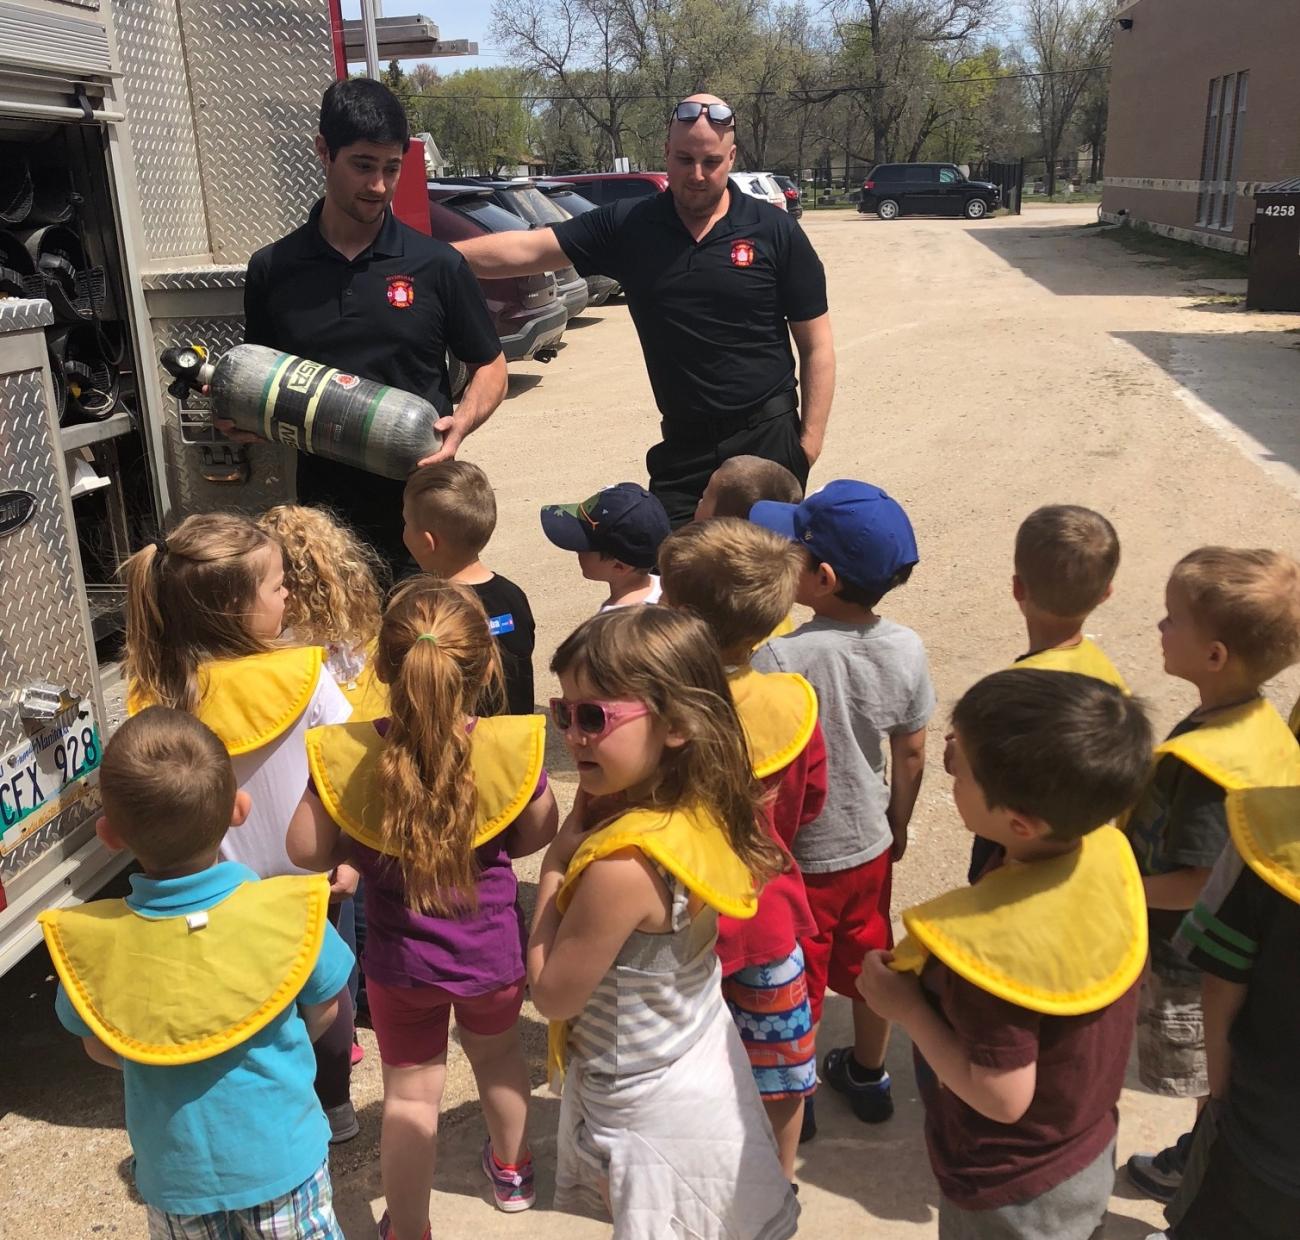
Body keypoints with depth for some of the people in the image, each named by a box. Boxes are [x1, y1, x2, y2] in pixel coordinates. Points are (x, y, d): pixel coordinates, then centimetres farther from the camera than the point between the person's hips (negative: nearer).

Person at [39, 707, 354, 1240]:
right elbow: (322, 1011, -7)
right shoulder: (289, 913, -25)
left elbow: (100, 1049, -3)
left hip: (174, 1170, 2)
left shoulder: (91, 942, -21)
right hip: (279, 1156, -1)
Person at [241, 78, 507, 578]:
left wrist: (461, 422, -13)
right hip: (323, 506, 1)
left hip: (422, 504, -1)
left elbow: (490, 367, 6)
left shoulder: (437, 265, -2)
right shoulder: (272, 269, 3)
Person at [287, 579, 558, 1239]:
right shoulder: (512, 748, -24)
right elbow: (538, 835, -7)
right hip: (493, 944, 2)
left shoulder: (345, 756, -23)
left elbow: (307, 850, -12)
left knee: (410, 1091, 18)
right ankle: (512, 1166, 55)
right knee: (497, 1049, 30)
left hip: (401, 955, -1)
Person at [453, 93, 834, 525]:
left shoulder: (775, 232, -4)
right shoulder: (629, 225, 0)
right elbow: (526, 249, -7)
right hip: (683, 442, 2)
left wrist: (810, 440, -8)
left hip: (768, 436, -1)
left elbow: (816, 345, -1)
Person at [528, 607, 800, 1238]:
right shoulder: (704, 810, -11)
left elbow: (553, 994, -20)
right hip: (706, 1063, 7)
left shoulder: (622, 864, -34)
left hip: (650, 1111, -7)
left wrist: (556, 862, -16)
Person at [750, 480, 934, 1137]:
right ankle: (868, 1077, 48)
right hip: (869, 846, 5)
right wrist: (897, 826, 14)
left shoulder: (778, 657, -31)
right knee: (867, 966, 26)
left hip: (796, 857, -4)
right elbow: (910, 754, -2)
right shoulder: (906, 650, -15)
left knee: (793, 987, 18)